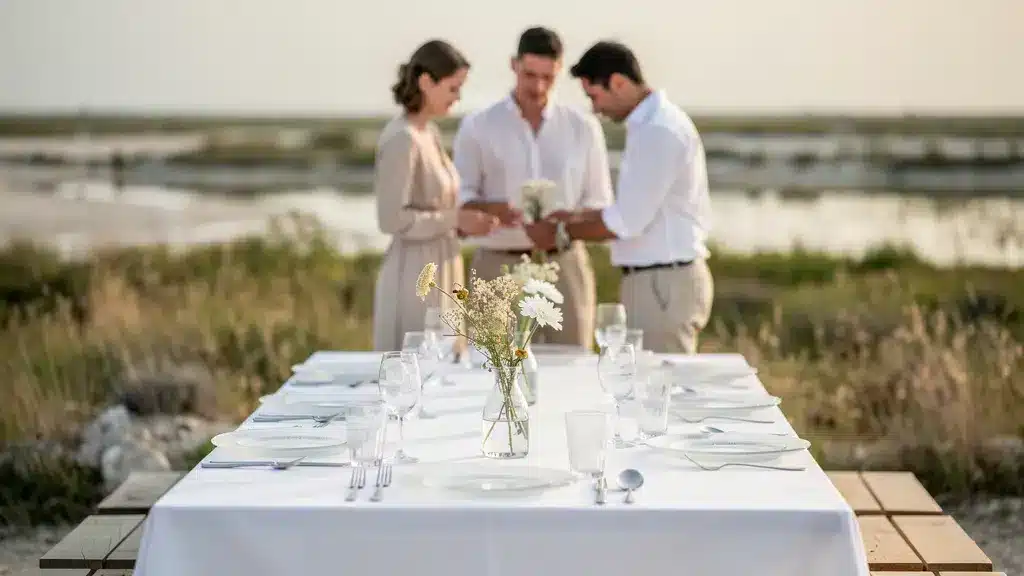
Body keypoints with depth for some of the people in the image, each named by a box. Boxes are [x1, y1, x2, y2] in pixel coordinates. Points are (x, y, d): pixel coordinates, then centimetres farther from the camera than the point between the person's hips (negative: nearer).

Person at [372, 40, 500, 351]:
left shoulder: (429, 132, 11)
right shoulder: (401, 139, -17)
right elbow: (393, 219, -21)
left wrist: (463, 223, 2)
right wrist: (455, 219, -17)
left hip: (439, 273, 9)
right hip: (415, 278, -9)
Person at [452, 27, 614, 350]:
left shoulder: (584, 128, 5)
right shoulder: (476, 127, 2)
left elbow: (599, 204, 7)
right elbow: (459, 198, 1)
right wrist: (489, 209, -22)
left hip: (566, 267, 1)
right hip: (500, 269, -1)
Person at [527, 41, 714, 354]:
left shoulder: (658, 131, -18)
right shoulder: (654, 123, 15)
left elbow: (627, 222, -19)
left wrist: (561, 233, -7)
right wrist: (578, 216, 11)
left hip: (663, 283, -10)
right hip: (661, 280, 10)